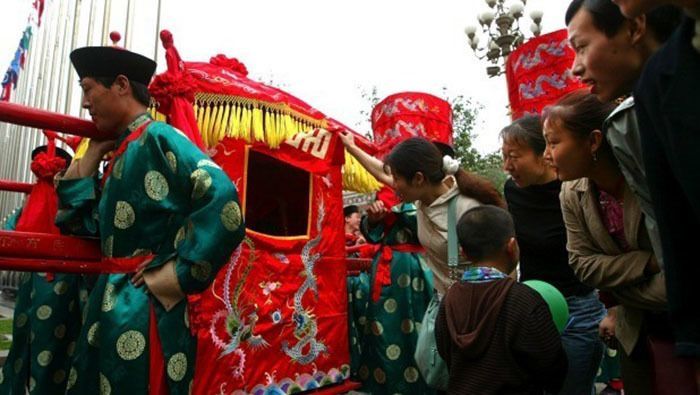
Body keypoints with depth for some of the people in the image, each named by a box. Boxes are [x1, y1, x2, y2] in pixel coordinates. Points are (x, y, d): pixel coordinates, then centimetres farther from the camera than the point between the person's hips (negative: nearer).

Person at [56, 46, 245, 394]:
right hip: (110, 302, 9)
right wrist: (92, 155, 11)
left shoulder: (158, 138, -12)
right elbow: (81, 222, 16)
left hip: (145, 307, -9)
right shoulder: (123, 150, 14)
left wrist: (174, 274, -20)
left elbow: (222, 200, -27)